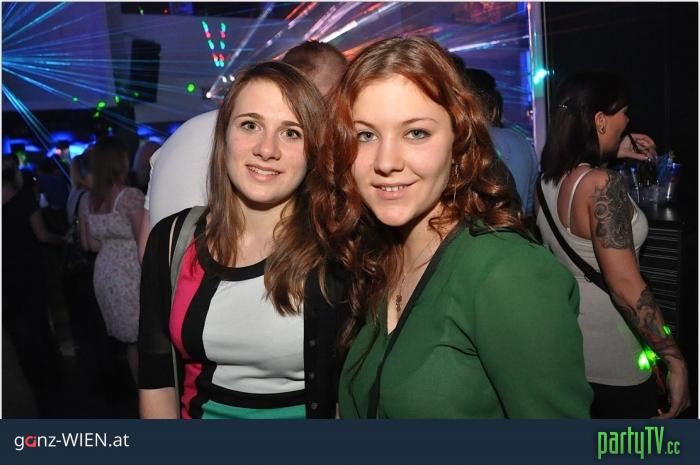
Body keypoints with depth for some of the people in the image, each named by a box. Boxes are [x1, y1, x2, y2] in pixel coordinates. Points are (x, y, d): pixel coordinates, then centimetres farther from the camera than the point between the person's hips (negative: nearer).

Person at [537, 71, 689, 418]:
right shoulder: (602, 184, -25)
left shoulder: (546, 179, -2)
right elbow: (626, 286, -27)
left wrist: (611, 153, 19)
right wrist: (675, 361, -21)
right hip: (610, 365, -7)